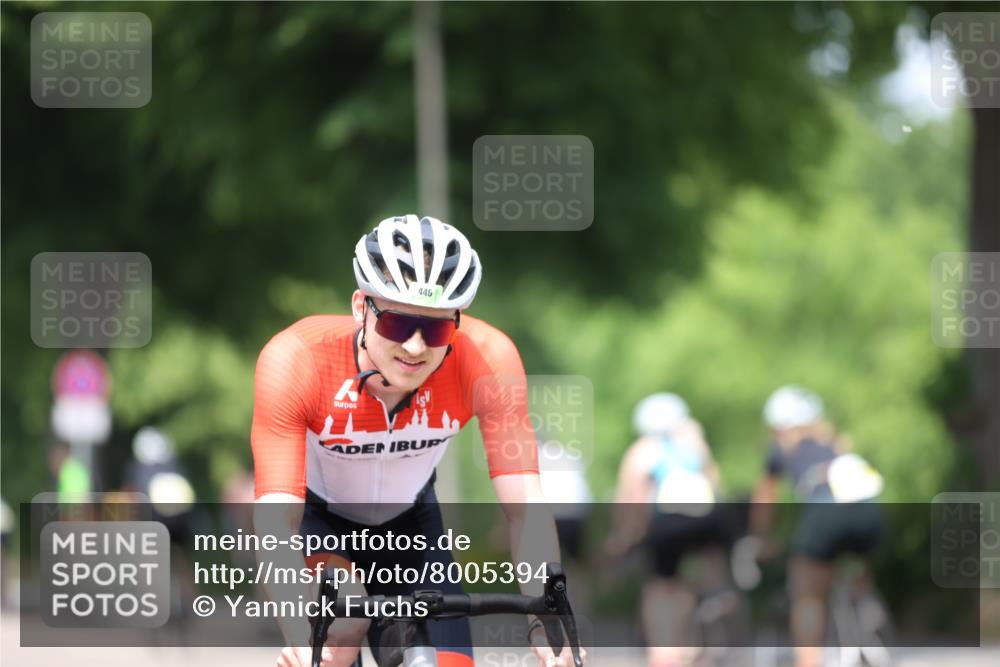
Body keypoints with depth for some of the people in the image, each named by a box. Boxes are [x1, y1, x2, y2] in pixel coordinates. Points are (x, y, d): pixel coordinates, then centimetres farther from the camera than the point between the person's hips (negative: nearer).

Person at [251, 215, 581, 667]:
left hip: (408, 521, 3)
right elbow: (276, 519, -40)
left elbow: (525, 508, -32)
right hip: (313, 514, -3)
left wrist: (547, 624, -47)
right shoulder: (296, 359, -35)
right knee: (343, 629, -31)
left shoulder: (487, 358, -30)